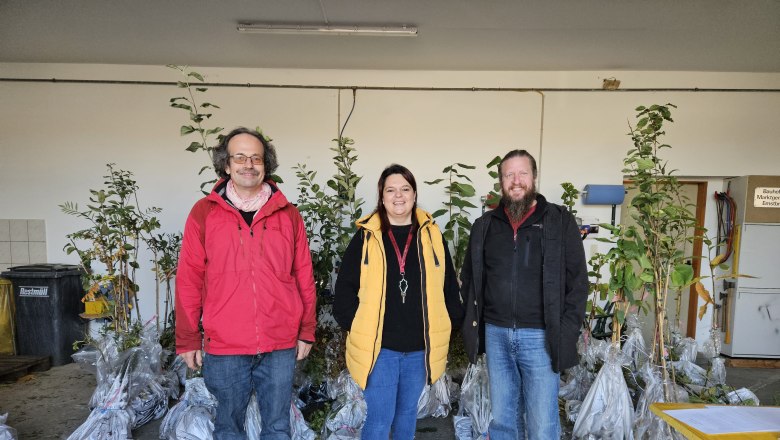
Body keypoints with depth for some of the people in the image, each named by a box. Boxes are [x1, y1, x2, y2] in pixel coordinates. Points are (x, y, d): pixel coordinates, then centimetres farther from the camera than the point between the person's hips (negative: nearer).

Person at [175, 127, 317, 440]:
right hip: (224, 346, -1)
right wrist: (188, 340, 1)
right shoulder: (204, 212, -2)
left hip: (281, 345, 1)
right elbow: (189, 281, 0)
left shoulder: (288, 214, 2)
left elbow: (304, 277, 5)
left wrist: (307, 331, 6)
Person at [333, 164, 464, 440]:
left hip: (420, 349, 3)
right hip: (378, 347, -3)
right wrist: (355, 326, -8)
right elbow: (345, 287, -3)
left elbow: (449, 286, 8)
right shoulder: (366, 237, -4)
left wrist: (451, 324, 2)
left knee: (407, 413, 20)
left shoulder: (432, 236, 3)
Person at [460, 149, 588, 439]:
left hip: (539, 336, -3)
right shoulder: (485, 225, 7)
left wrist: (566, 333, -8)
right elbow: (469, 279, 14)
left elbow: (578, 282, -2)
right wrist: (474, 324, 5)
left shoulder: (560, 222, -1)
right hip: (495, 334, 3)